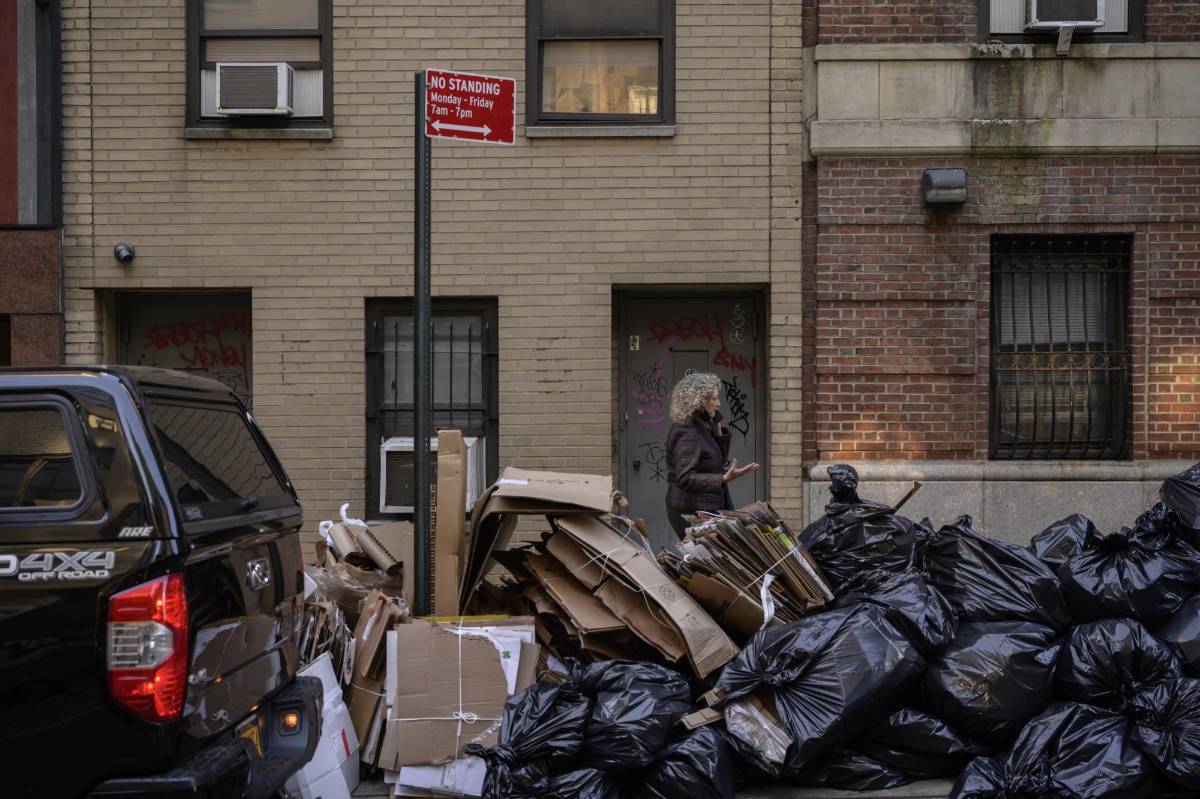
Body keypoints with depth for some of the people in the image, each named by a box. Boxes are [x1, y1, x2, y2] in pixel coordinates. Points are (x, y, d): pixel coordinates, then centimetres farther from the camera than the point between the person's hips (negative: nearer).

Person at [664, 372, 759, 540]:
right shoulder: (687, 434, -18)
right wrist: (725, 478, -29)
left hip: (705, 509, 10)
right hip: (691, 511, -10)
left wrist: (717, 427, 8)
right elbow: (685, 478, -24)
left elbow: (721, 457, 22)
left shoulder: (699, 427, 13)